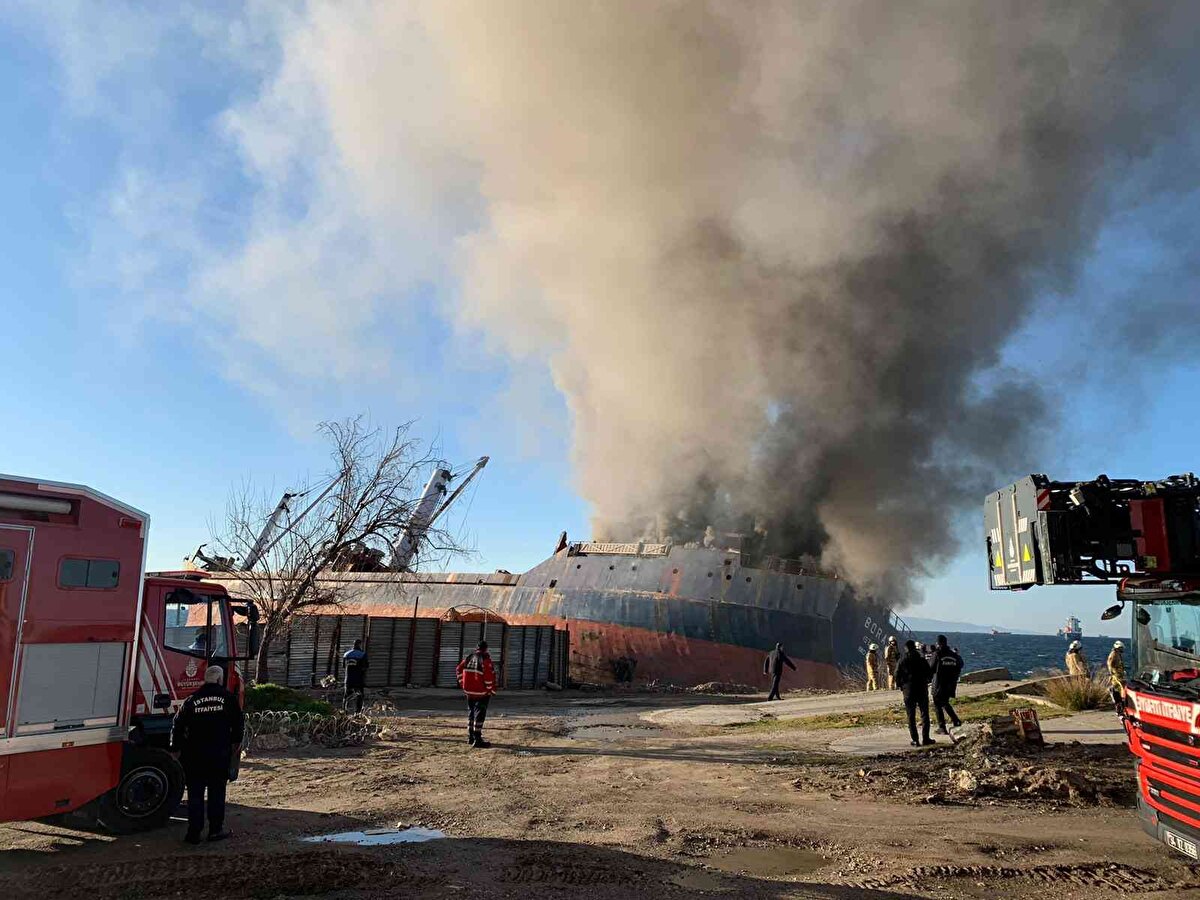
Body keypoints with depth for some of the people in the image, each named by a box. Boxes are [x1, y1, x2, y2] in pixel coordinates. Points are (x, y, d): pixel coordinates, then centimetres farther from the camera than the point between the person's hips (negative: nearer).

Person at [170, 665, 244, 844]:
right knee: (217, 792, 9)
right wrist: (236, 742, 20)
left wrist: (176, 747, 19)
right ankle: (216, 830, 12)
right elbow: (239, 722, 5)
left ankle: (194, 833, 9)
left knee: (195, 793, 8)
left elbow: (178, 725, 7)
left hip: (195, 755, 2)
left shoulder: (192, 700, 6)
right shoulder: (228, 698, 1)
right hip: (220, 754, -1)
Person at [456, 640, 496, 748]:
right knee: (479, 714, -3)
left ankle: (471, 737, 26)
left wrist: (463, 684, 19)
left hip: (469, 691, 7)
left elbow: (459, 669, 14)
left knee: (471, 713, 18)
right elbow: (489, 675, -21)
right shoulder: (485, 659, -14)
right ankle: (477, 740, -6)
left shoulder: (469, 657, 8)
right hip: (481, 692, -7)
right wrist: (491, 689, -10)